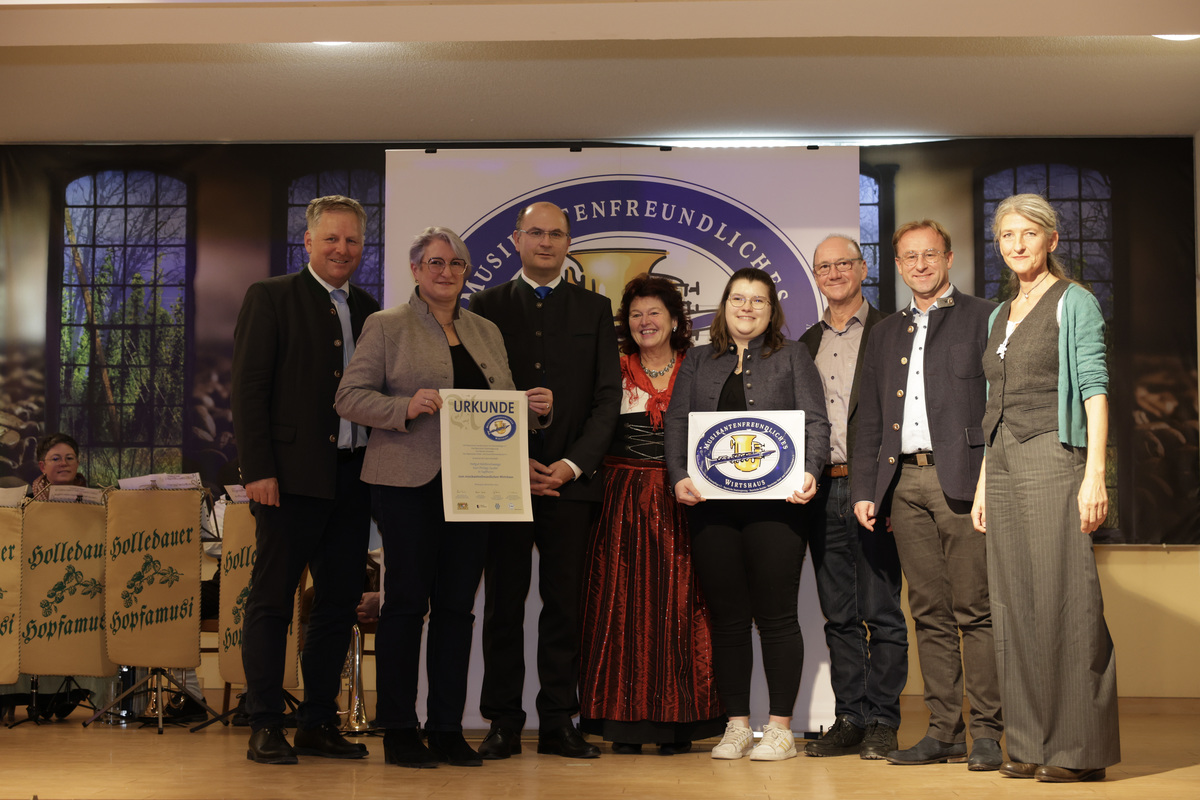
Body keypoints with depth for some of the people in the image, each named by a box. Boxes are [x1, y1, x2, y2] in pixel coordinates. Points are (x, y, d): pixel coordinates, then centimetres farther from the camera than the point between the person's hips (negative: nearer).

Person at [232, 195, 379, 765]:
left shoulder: (368, 309, 16)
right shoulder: (270, 298, 0)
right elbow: (248, 388, -6)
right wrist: (258, 470, -14)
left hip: (353, 477, 6)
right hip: (292, 476, -6)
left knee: (339, 604, 8)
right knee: (271, 600, 0)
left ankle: (318, 724, 18)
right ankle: (265, 727, 7)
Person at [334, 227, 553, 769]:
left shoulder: (486, 332, 19)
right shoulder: (386, 326, 3)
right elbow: (349, 398, -4)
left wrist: (534, 406, -1)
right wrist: (406, 407, -19)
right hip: (408, 482, -5)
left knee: (457, 605, 5)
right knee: (407, 601, -2)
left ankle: (447, 728, 13)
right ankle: (397, 730, 7)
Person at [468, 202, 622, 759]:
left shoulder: (594, 310, 12)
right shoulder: (486, 307, 10)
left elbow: (608, 397, 6)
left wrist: (572, 464, -7)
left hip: (570, 480, 1)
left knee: (564, 603, 2)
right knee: (503, 603, 2)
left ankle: (558, 723, 8)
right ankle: (503, 724, 8)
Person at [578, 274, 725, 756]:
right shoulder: (614, 372, 8)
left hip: (681, 502, 0)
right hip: (624, 501, 0)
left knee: (679, 603, -1)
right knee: (623, 601, -2)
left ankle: (678, 720, 5)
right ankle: (626, 721, 3)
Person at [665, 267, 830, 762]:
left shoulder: (792, 358, 12)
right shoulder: (698, 366, 18)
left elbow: (815, 422, 3)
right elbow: (677, 425, 9)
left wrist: (809, 471, -14)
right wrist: (679, 476, -8)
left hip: (774, 501, -2)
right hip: (711, 505, 3)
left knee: (776, 615, -3)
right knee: (727, 618, 4)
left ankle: (780, 729, 4)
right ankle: (737, 726, 11)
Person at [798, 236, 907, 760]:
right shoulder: (807, 343, 17)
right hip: (822, 493, 5)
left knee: (881, 612, -1)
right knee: (839, 615, 9)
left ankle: (883, 722, 6)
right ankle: (849, 720, 16)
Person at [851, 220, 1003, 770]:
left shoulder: (982, 318, 6)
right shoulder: (884, 334, 21)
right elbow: (869, 420, 20)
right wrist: (864, 490, 11)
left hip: (961, 479, -5)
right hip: (905, 485, 5)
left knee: (974, 611, -5)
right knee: (929, 615, 7)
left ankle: (987, 731, 1)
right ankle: (944, 732, 12)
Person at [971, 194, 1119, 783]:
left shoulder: (1074, 302, -1)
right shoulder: (1000, 316, 19)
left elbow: (1094, 388, -8)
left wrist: (1094, 474, -17)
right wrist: (983, 483, 16)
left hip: (1054, 460, -7)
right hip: (1005, 466, 7)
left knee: (1065, 601, -7)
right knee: (1015, 603, 5)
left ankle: (1080, 748, -1)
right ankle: (1031, 742, 11)